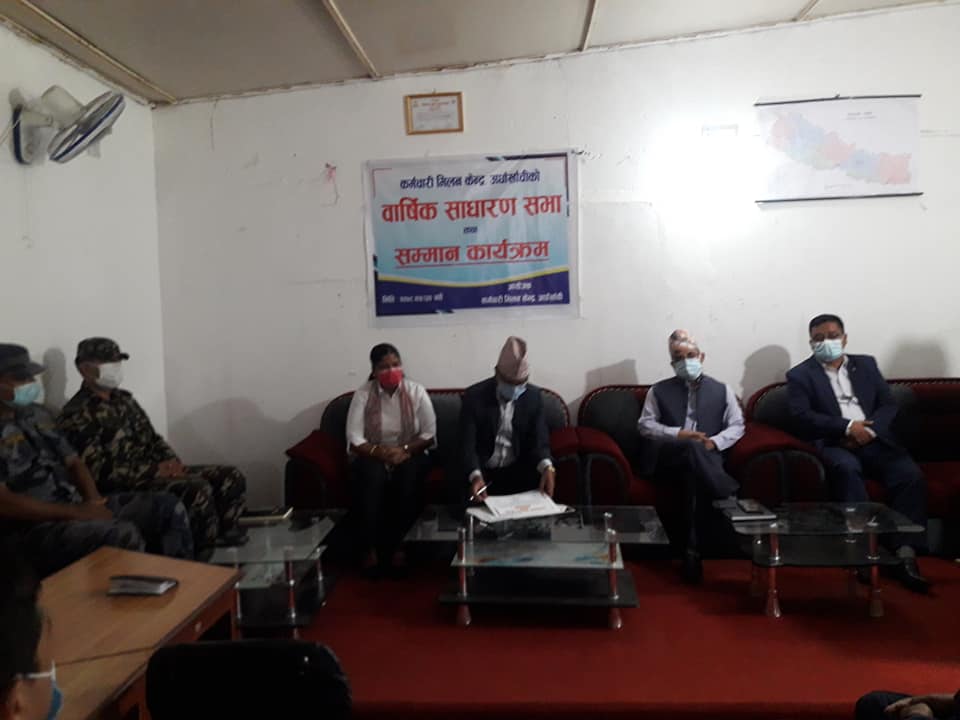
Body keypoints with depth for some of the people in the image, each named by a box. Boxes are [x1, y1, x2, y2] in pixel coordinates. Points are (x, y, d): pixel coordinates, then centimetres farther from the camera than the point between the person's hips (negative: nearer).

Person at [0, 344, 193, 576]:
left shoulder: (36, 413, 16)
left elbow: (72, 461, 17)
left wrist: (94, 500, -2)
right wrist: (75, 512, -18)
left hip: (77, 505, 8)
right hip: (35, 527, -8)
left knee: (169, 507, -6)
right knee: (124, 534, -34)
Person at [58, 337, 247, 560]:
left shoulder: (124, 399, 16)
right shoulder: (77, 414, -10)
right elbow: (100, 471, -18)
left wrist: (171, 463, -2)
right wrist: (155, 470, -21)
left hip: (155, 471, 8)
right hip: (124, 486, -8)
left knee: (231, 477, -6)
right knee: (198, 488, -32)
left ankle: (224, 536, 3)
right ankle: (206, 556, -15)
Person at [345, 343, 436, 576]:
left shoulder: (416, 391, -4)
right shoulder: (363, 394, -5)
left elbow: (429, 434, -5)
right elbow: (354, 439, -10)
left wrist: (404, 450, -20)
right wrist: (380, 452, -26)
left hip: (409, 455, 1)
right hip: (373, 456, 0)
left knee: (409, 473, -33)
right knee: (373, 475, -34)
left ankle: (398, 545, -22)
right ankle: (370, 548, -24)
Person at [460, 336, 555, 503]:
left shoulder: (534, 396, -2)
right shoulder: (474, 396, -10)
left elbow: (539, 440, -5)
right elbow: (468, 444, -15)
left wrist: (547, 467, -27)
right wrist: (475, 476, -34)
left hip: (518, 471, 3)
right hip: (483, 471, -2)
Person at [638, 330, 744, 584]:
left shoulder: (721, 390, 18)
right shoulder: (659, 390, 16)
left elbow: (737, 426, 12)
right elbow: (645, 424, 7)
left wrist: (715, 442, -8)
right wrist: (677, 434, -9)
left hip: (707, 459, 1)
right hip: (668, 458, 0)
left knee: (695, 475, -36)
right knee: (692, 448, -37)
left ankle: (691, 549, -33)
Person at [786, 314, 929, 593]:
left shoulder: (866, 364, 20)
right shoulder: (800, 375, 7)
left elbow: (889, 405, 11)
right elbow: (802, 418, -6)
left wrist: (869, 429, -10)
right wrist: (848, 427, -16)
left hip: (874, 439, 4)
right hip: (833, 443, -3)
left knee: (911, 475, -24)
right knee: (847, 469, -36)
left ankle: (905, 554, -23)